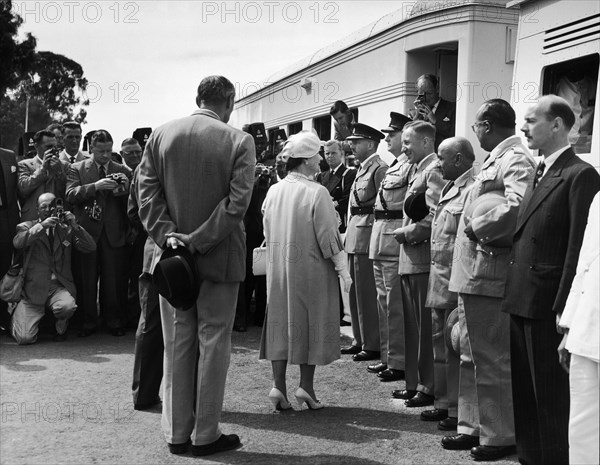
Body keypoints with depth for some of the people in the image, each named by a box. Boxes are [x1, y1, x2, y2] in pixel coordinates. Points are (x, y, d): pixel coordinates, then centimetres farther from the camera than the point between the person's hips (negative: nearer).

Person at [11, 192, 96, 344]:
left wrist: (75, 226, -11)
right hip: (33, 289, -1)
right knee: (25, 338, -13)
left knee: (67, 306, -34)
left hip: (59, 287, 1)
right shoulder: (27, 227, 7)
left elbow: (91, 247, 1)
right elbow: (17, 243, -15)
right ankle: (19, 315, 25)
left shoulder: (66, 229, 12)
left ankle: (61, 327, 3)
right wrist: (42, 226, -23)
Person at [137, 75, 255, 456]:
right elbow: (237, 203, -15)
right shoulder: (239, 142, -7)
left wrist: (167, 234, -7)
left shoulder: (160, 135, 4)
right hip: (219, 258, -3)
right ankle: (206, 435, 14)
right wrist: (198, 241, -14)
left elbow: (147, 192, -2)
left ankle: (177, 433, 20)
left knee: (177, 344, 12)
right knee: (213, 343, 6)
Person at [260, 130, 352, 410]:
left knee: (281, 321, 11)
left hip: (278, 269, 5)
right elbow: (328, 237, -14)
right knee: (311, 322, 7)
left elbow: (268, 233, 8)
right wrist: (343, 270, -8)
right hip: (311, 269, -5)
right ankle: (306, 385, 10)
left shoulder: (273, 191, 2)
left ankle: (278, 385, 10)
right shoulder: (317, 192, -14)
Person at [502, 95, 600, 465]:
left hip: (547, 306, -9)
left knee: (551, 396, 2)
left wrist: (564, 308, -18)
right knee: (525, 392, 17)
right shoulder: (539, 174, 16)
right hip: (522, 302, 9)